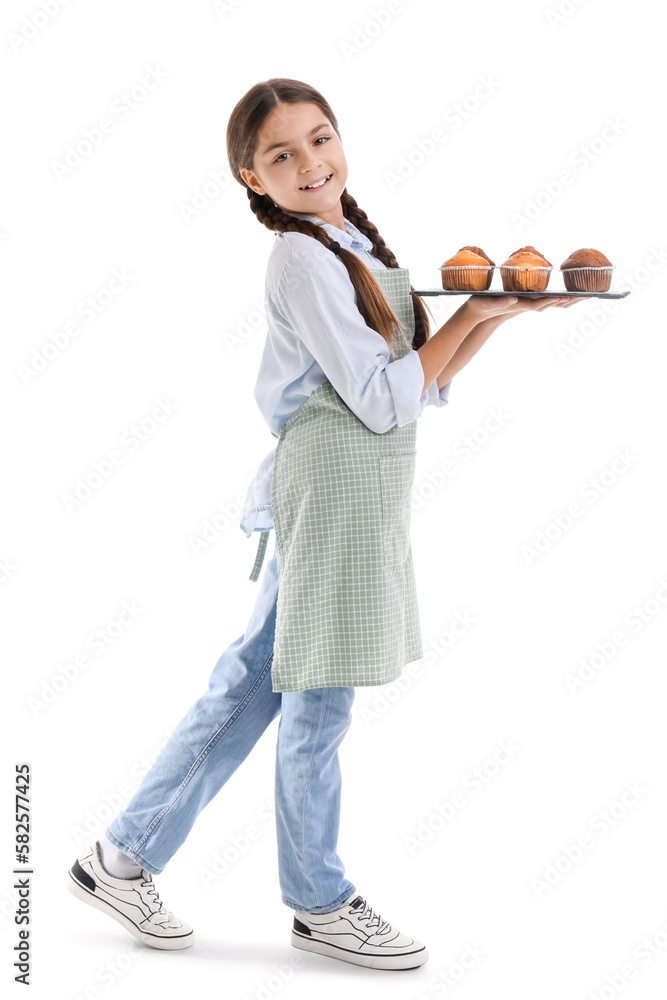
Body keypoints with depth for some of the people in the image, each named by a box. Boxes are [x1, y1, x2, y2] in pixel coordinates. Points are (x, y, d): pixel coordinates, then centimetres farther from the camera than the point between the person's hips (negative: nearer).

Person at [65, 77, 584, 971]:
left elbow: (422, 384, 15)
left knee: (255, 676, 12)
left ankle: (125, 857, 21)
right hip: (335, 477, -9)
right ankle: (321, 903, 19)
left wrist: (496, 314, 4)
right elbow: (383, 401, -16)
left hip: (352, 486, 9)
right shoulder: (304, 259, -12)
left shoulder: (357, 248, 16)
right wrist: (472, 313, -8)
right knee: (320, 693, 3)